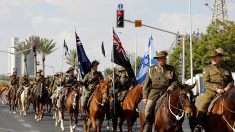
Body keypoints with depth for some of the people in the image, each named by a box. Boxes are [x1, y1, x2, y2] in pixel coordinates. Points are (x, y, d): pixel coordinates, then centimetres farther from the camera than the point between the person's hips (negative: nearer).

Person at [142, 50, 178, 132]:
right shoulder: (151, 70, 8)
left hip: (167, 91, 1)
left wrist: (172, 86, -7)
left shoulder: (171, 69, 10)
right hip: (154, 92, -1)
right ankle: (148, 124, 8)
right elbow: (146, 84, 9)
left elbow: (175, 80, 16)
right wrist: (145, 97, 2)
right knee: (148, 110, -13)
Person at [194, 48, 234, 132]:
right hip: (211, 93, -2)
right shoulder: (207, 69, 5)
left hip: (224, 93, 2)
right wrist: (216, 89, -19)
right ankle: (199, 125, -21)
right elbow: (207, 83, -4)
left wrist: (227, 88, -7)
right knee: (202, 105, -23)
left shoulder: (226, 69, 14)